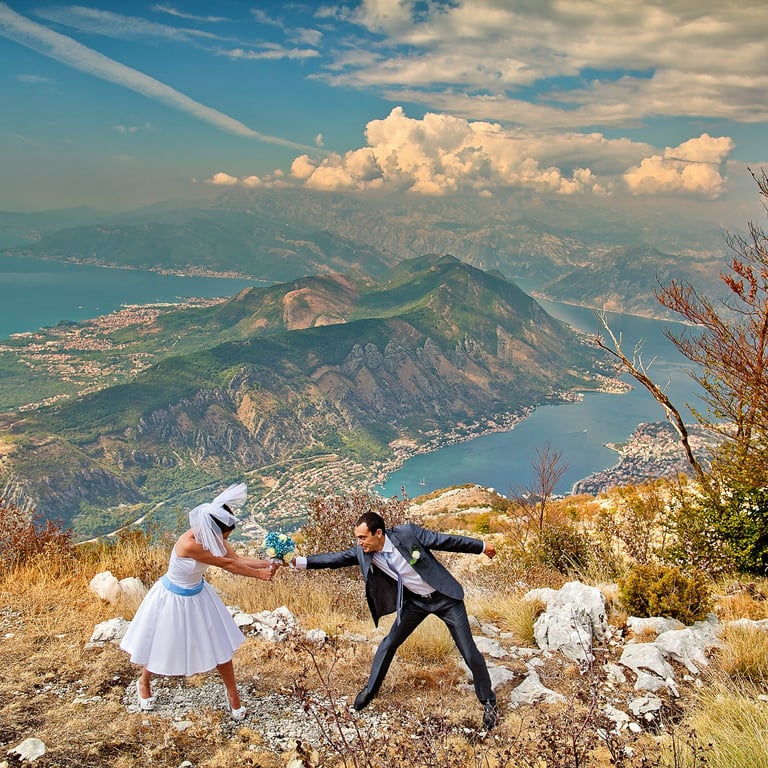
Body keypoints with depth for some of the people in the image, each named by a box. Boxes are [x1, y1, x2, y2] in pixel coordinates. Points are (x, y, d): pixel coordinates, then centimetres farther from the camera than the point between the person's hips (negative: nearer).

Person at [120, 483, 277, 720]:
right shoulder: (188, 544, -39)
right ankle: (143, 683, 48)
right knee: (162, 646, 17)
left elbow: (237, 559, -11)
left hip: (198, 594, 6)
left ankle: (232, 694, 27)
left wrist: (267, 563, -22)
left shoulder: (211, 537, -18)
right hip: (174, 599, -6)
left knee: (221, 644, 8)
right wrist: (259, 574, -22)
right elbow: (227, 564, -31)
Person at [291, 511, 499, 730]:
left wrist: (481, 546, -7)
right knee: (390, 642, 9)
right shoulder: (362, 552, -14)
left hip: (444, 597, -4)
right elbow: (336, 558, -7)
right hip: (415, 601, 4)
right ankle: (371, 688, 34)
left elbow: (445, 541, -18)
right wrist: (299, 561, -15)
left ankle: (488, 703, 19)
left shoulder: (408, 533, -27)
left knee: (470, 653, -2)